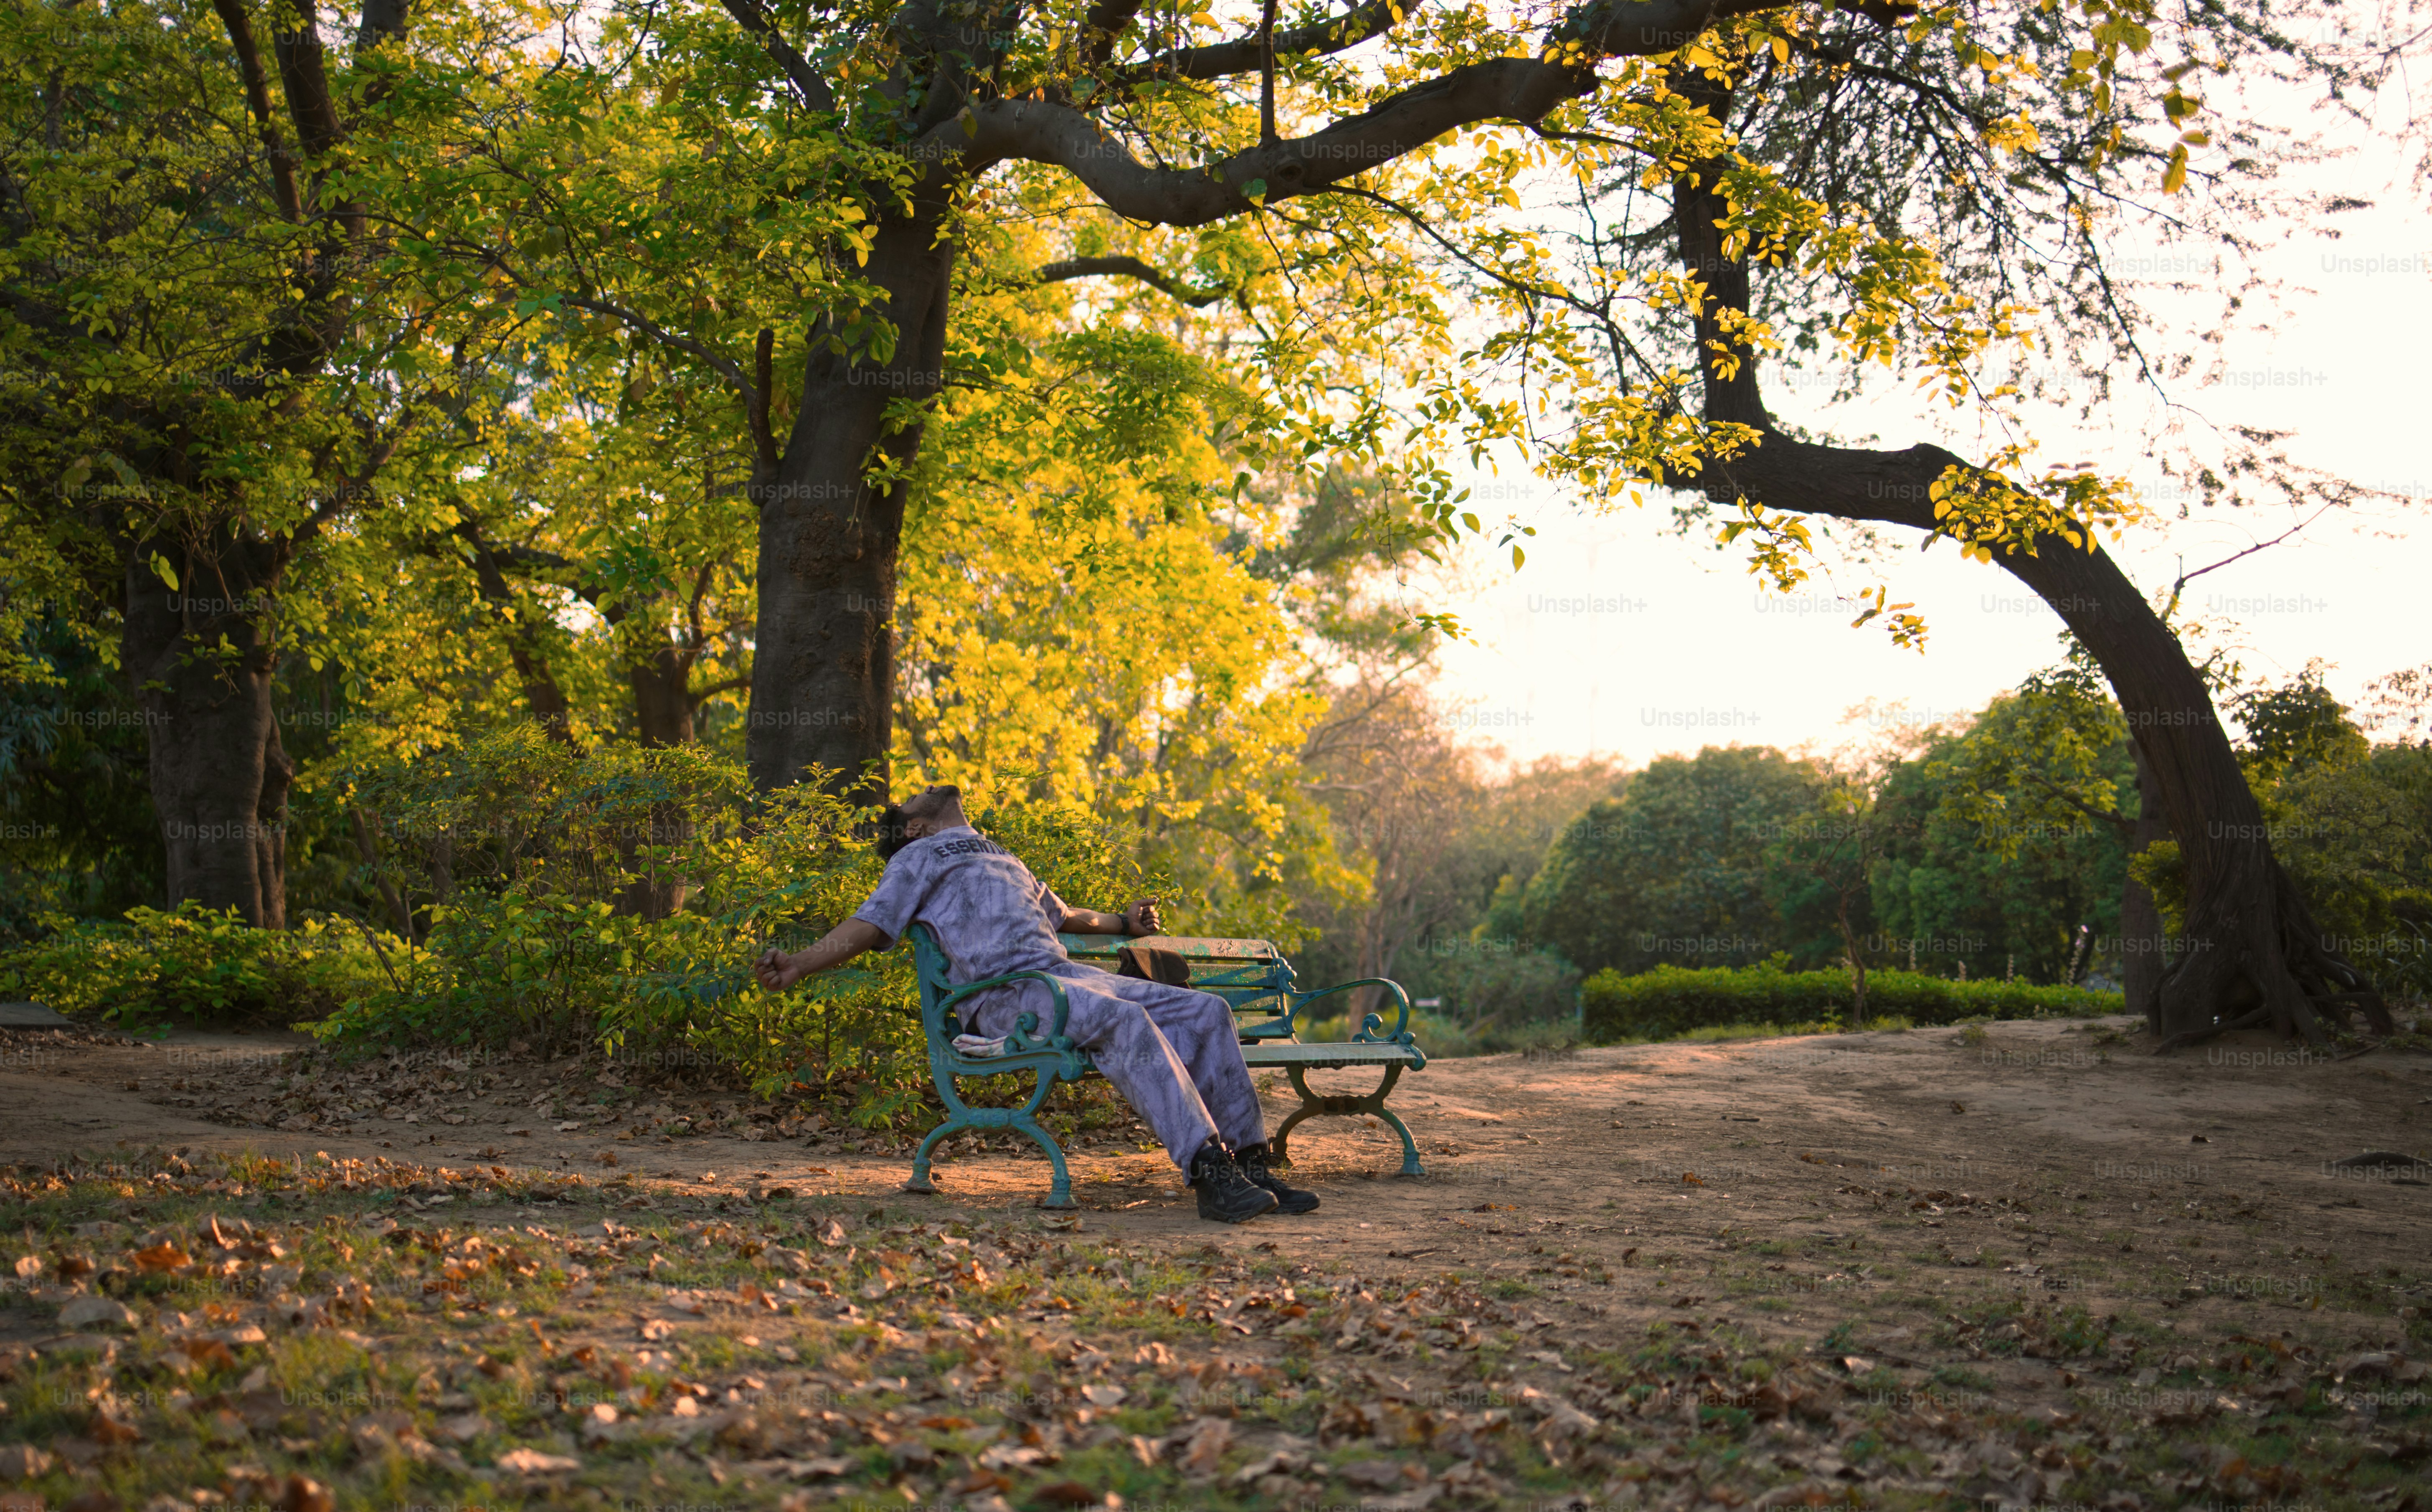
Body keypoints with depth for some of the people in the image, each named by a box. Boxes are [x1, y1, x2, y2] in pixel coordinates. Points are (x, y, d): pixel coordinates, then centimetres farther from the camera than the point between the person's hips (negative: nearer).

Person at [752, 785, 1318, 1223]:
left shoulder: (1003, 858, 39)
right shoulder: (918, 858, 18)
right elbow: (870, 923, 4)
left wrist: (1121, 922, 55)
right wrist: (802, 963, -13)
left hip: (1069, 975, 8)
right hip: (1005, 993, -8)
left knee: (1206, 1011, -9)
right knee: (1126, 1021, -35)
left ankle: (1249, 1161, -13)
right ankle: (1210, 1174, -44)